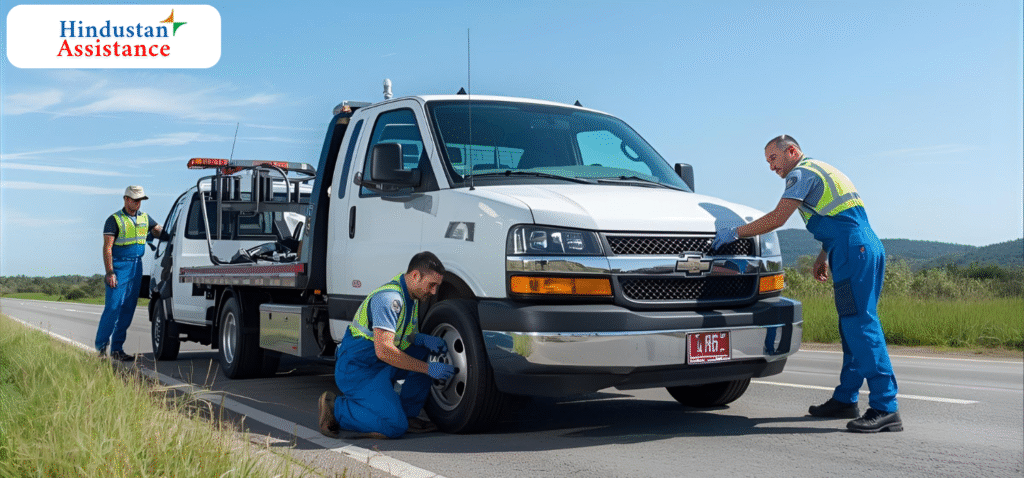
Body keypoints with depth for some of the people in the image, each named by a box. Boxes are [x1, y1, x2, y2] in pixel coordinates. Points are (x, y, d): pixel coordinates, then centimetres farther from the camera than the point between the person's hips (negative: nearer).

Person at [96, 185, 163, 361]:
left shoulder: (145, 218, 12)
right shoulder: (115, 220, -5)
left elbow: (160, 231, 24)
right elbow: (107, 248, -9)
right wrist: (110, 272, -17)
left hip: (137, 266, 6)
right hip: (119, 267, -6)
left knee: (128, 309, 5)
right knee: (113, 307, -9)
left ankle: (117, 349, 10)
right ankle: (101, 345, 3)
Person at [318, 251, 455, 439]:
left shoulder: (411, 296, 7)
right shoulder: (389, 298, -24)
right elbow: (384, 350, -29)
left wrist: (424, 339, -3)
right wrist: (428, 369, -24)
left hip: (380, 365, 10)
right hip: (357, 370, -10)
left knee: (426, 353, 0)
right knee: (395, 427, -20)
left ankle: (408, 415, 6)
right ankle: (335, 408, -4)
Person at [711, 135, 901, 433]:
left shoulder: (802, 173, -3)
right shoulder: (820, 171, 27)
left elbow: (777, 219, -12)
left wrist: (734, 232, -5)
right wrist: (824, 256, 26)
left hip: (854, 252, -10)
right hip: (868, 248, 10)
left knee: (861, 325, -14)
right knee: (853, 326, 12)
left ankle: (885, 408, -17)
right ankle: (845, 399, 18)